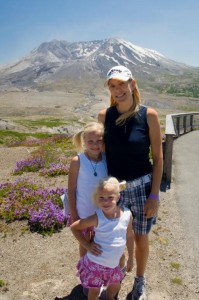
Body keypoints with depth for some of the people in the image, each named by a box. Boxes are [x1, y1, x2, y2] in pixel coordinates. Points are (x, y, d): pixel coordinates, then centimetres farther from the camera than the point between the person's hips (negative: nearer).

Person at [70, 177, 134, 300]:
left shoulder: (127, 214, -13)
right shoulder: (97, 218, -22)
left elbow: (129, 237, 3)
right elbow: (74, 227, -10)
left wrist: (131, 258, 11)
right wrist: (87, 245, -13)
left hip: (113, 264, 4)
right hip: (95, 263, -4)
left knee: (115, 286, 26)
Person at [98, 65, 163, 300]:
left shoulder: (148, 115, -11)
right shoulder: (104, 116, -4)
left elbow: (158, 158, -7)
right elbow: (99, 153, 5)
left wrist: (154, 196, -9)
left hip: (142, 187, -2)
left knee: (141, 239, 16)